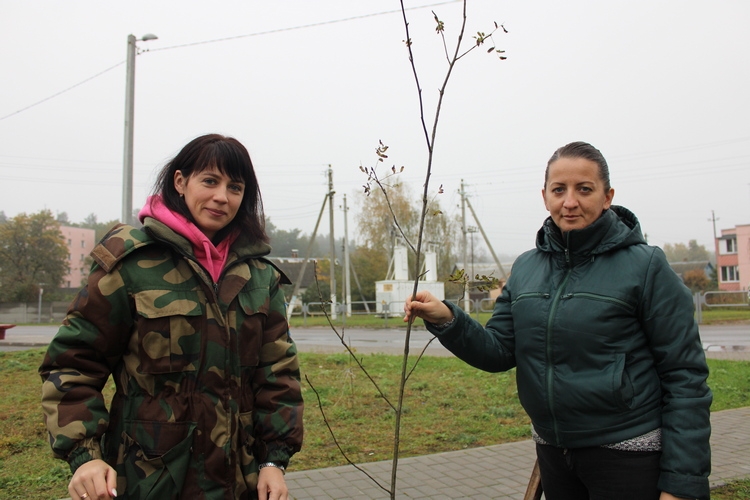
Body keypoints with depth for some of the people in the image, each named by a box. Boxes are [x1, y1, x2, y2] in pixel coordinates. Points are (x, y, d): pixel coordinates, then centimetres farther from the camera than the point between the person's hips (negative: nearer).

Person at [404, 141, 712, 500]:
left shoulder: (644, 266, -11)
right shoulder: (526, 268, 2)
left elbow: (685, 377, -11)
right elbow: (499, 352, -1)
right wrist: (447, 320, -19)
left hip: (627, 456, -5)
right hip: (553, 452, 5)